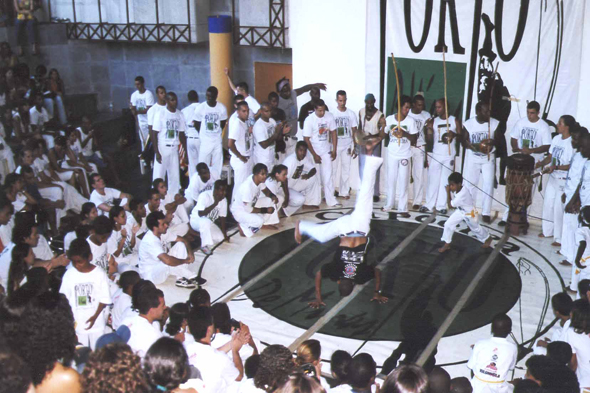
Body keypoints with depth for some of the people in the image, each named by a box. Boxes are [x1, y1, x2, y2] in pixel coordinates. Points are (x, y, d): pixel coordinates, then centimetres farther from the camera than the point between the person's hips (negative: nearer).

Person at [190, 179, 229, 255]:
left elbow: (222, 217, -4)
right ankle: (205, 245, -24)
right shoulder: (205, 195, -27)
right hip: (196, 219, -7)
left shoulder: (224, 200, -10)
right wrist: (214, 204, -36)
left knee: (220, 238, -9)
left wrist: (224, 234, -8)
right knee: (206, 221, -39)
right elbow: (201, 214, -33)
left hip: (209, 222, 7)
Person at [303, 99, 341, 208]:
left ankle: (331, 200, 2)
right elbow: (306, 139, -13)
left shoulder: (329, 116, -7)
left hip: (326, 151, 3)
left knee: (328, 176, 0)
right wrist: (314, 155, -12)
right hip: (314, 151, -3)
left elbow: (333, 133, 3)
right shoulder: (309, 120, -16)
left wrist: (334, 150, 0)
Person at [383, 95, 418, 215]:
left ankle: (402, 208, 5)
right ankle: (389, 205, 24)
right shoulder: (389, 119, -2)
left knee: (403, 182, 0)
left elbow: (414, 138, -6)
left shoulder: (410, 121, -6)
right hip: (392, 154, 2)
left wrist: (405, 134, -22)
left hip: (404, 155, -2)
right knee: (391, 180, 11)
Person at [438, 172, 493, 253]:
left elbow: (450, 206, -34)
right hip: (460, 211, 7)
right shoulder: (458, 189, -16)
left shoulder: (462, 194, -41)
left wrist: (448, 192, -34)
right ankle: (447, 244, 11)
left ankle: (488, 238, 48)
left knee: (476, 228, 18)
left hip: (469, 213, -7)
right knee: (448, 224, -4)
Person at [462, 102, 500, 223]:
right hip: (472, 158, 1)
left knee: (488, 184, -6)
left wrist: (493, 142, -26)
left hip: (488, 158, 0)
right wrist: (475, 147, -24)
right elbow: (464, 141, -6)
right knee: (470, 184, 9)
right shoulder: (468, 124, -12)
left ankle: (486, 213, 3)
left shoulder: (495, 123, -11)